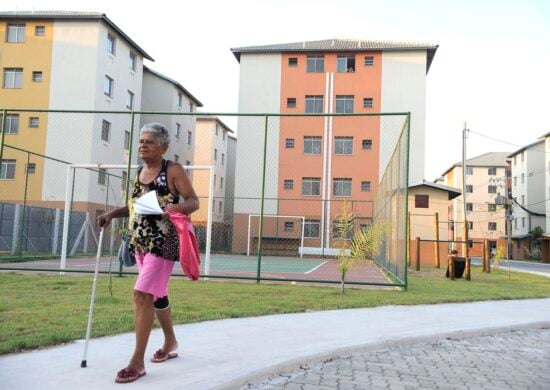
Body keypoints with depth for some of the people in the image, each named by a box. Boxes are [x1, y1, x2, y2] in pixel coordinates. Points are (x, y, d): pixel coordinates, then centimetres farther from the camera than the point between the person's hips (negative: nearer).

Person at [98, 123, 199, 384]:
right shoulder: (140, 171, 13)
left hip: (163, 243, -8)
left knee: (142, 294, -15)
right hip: (140, 243, 8)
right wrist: (112, 214, 10)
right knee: (157, 294, 18)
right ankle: (170, 342, 38)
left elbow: (194, 201, -11)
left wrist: (178, 207, -32)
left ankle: (137, 361, -7)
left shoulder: (173, 170, -8)